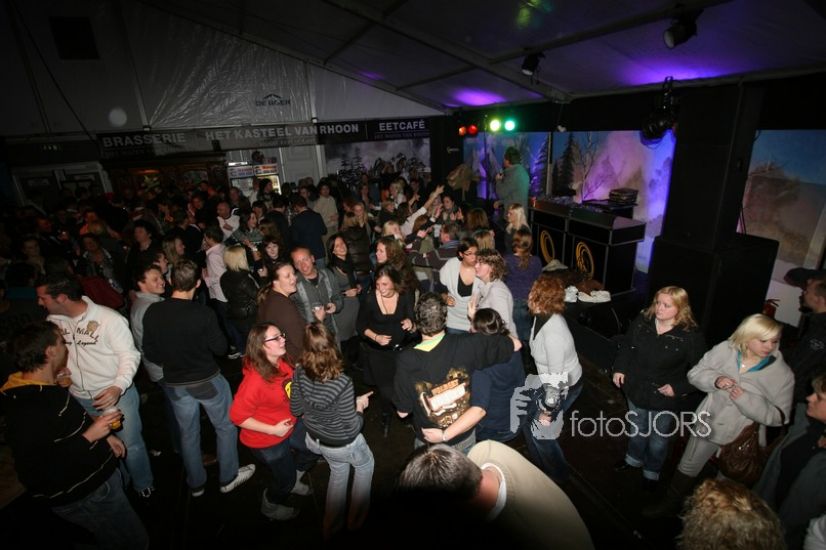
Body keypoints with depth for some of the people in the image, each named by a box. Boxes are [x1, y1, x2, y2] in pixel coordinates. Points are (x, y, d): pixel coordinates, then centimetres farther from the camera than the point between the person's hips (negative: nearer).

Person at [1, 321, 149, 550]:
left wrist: (103, 435, 7)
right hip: (84, 496, -9)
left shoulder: (44, 388, 2)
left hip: (96, 476, 9)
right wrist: (89, 436, -28)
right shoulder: (28, 410, -31)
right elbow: (40, 471, -31)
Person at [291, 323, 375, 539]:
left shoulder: (299, 372, -21)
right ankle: (355, 519, 46)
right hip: (342, 444, -4)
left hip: (315, 438, 5)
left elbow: (296, 409, -5)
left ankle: (332, 526, 49)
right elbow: (352, 427, -25)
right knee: (365, 465, 29)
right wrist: (359, 407, -8)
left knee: (338, 471, 33)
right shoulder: (342, 383, -37)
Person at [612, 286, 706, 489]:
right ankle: (634, 458, 55)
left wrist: (678, 388, -21)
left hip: (665, 398, -3)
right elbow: (627, 346, 3)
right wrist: (620, 368, -3)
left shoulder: (691, 336, -23)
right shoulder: (642, 321, -12)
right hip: (636, 390, 3)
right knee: (637, 429, 28)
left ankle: (652, 470, 48)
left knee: (659, 439, 21)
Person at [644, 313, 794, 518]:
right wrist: (715, 379, -25)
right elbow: (695, 374, -5)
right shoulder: (725, 350, -12)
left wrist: (746, 400, -27)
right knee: (687, 468, 19)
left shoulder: (782, 374, -14)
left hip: (742, 437, -2)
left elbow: (779, 416, -13)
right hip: (709, 423, 2)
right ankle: (671, 504, 41)